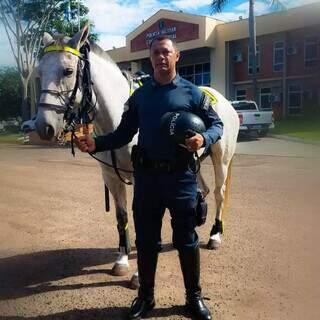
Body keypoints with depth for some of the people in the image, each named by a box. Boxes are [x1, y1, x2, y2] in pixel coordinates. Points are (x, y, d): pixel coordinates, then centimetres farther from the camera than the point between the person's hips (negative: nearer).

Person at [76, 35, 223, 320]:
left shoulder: (192, 93, 1)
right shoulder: (139, 96, 8)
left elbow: (217, 125, 3)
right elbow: (123, 135, 8)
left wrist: (203, 139, -19)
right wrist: (95, 144, -9)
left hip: (181, 176, -2)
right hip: (146, 176, 2)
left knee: (187, 241, 10)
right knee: (146, 241, 12)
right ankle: (145, 297, 32)